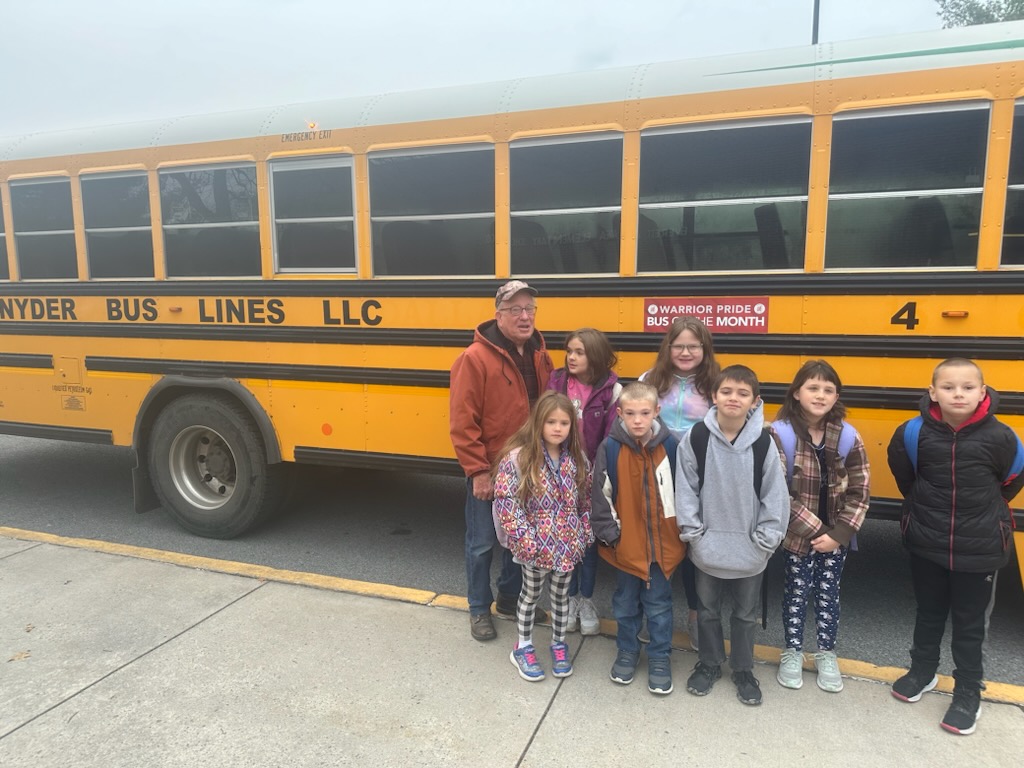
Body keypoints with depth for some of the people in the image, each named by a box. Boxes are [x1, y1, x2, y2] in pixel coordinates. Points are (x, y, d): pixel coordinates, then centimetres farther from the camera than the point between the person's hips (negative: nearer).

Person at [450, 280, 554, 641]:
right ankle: (479, 609, 29)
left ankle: (510, 597, 40)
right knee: (482, 542, 9)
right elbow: (462, 422, -18)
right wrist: (478, 471, -18)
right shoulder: (475, 358, -17)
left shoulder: (539, 354, 2)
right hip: (488, 470, -6)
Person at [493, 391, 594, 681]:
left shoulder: (577, 459, -2)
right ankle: (523, 647, 34)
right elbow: (505, 501, -18)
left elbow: (586, 499, 8)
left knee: (561, 593, 19)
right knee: (531, 593, 14)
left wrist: (586, 533, 3)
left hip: (568, 545, 4)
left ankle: (558, 644, 39)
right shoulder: (518, 458, -17)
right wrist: (525, 538, -19)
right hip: (535, 546, -3)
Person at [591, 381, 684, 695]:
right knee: (625, 602, 18)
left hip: (662, 543, 0)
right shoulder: (610, 448, -12)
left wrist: (683, 531, 2)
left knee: (658, 603, 13)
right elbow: (600, 494, -5)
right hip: (626, 543, 1)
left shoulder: (669, 445, -10)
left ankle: (660, 656, 33)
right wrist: (608, 532, -5)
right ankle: (627, 650, 39)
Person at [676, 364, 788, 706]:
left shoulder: (763, 443, -14)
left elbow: (775, 494, -7)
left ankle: (743, 670, 40)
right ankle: (709, 664, 41)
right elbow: (686, 488, -7)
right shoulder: (696, 438, -13)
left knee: (746, 613, 19)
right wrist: (692, 531, -7)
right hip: (708, 546, 1)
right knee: (707, 609, 19)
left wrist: (766, 537, -7)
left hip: (750, 549, 0)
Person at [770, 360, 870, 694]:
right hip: (797, 535, -2)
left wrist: (838, 533, -12)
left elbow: (859, 493, -4)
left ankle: (826, 655, 34)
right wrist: (814, 530, -17)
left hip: (835, 536, 2)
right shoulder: (780, 433, -16)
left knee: (828, 593, 15)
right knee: (796, 592, 12)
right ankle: (792, 653, 31)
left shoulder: (848, 437, -7)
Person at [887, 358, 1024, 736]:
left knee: (969, 623, 13)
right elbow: (903, 471, 8)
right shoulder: (914, 432, -14)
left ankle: (967, 692, 30)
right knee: (928, 614, 19)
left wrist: (984, 508, 14)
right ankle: (922, 670, 39)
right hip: (926, 544, 1)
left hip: (978, 549, -1)